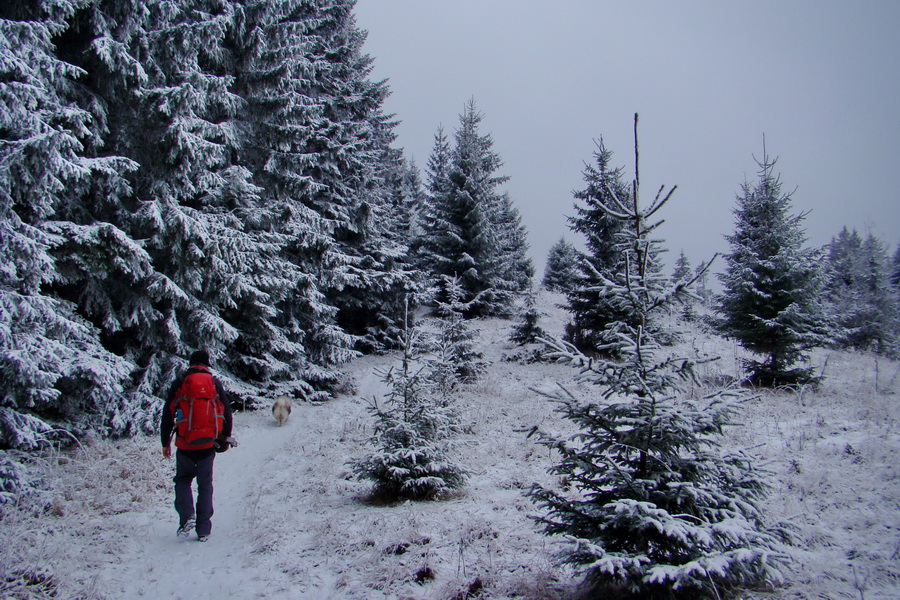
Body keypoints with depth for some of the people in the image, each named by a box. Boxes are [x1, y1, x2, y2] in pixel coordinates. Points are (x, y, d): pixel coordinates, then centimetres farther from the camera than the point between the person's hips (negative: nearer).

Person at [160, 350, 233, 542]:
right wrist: (226, 437, 17)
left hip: (185, 445, -1)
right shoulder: (215, 383, 3)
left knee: (182, 480, 18)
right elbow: (226, 412, 5)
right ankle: (203, 530, 8)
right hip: (207, 445, 1)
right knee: (205, 486, 9)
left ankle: (187, 516, -3)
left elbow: (167, 414, 2)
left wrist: (165, 442, 10)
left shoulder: (179, 384, 1)